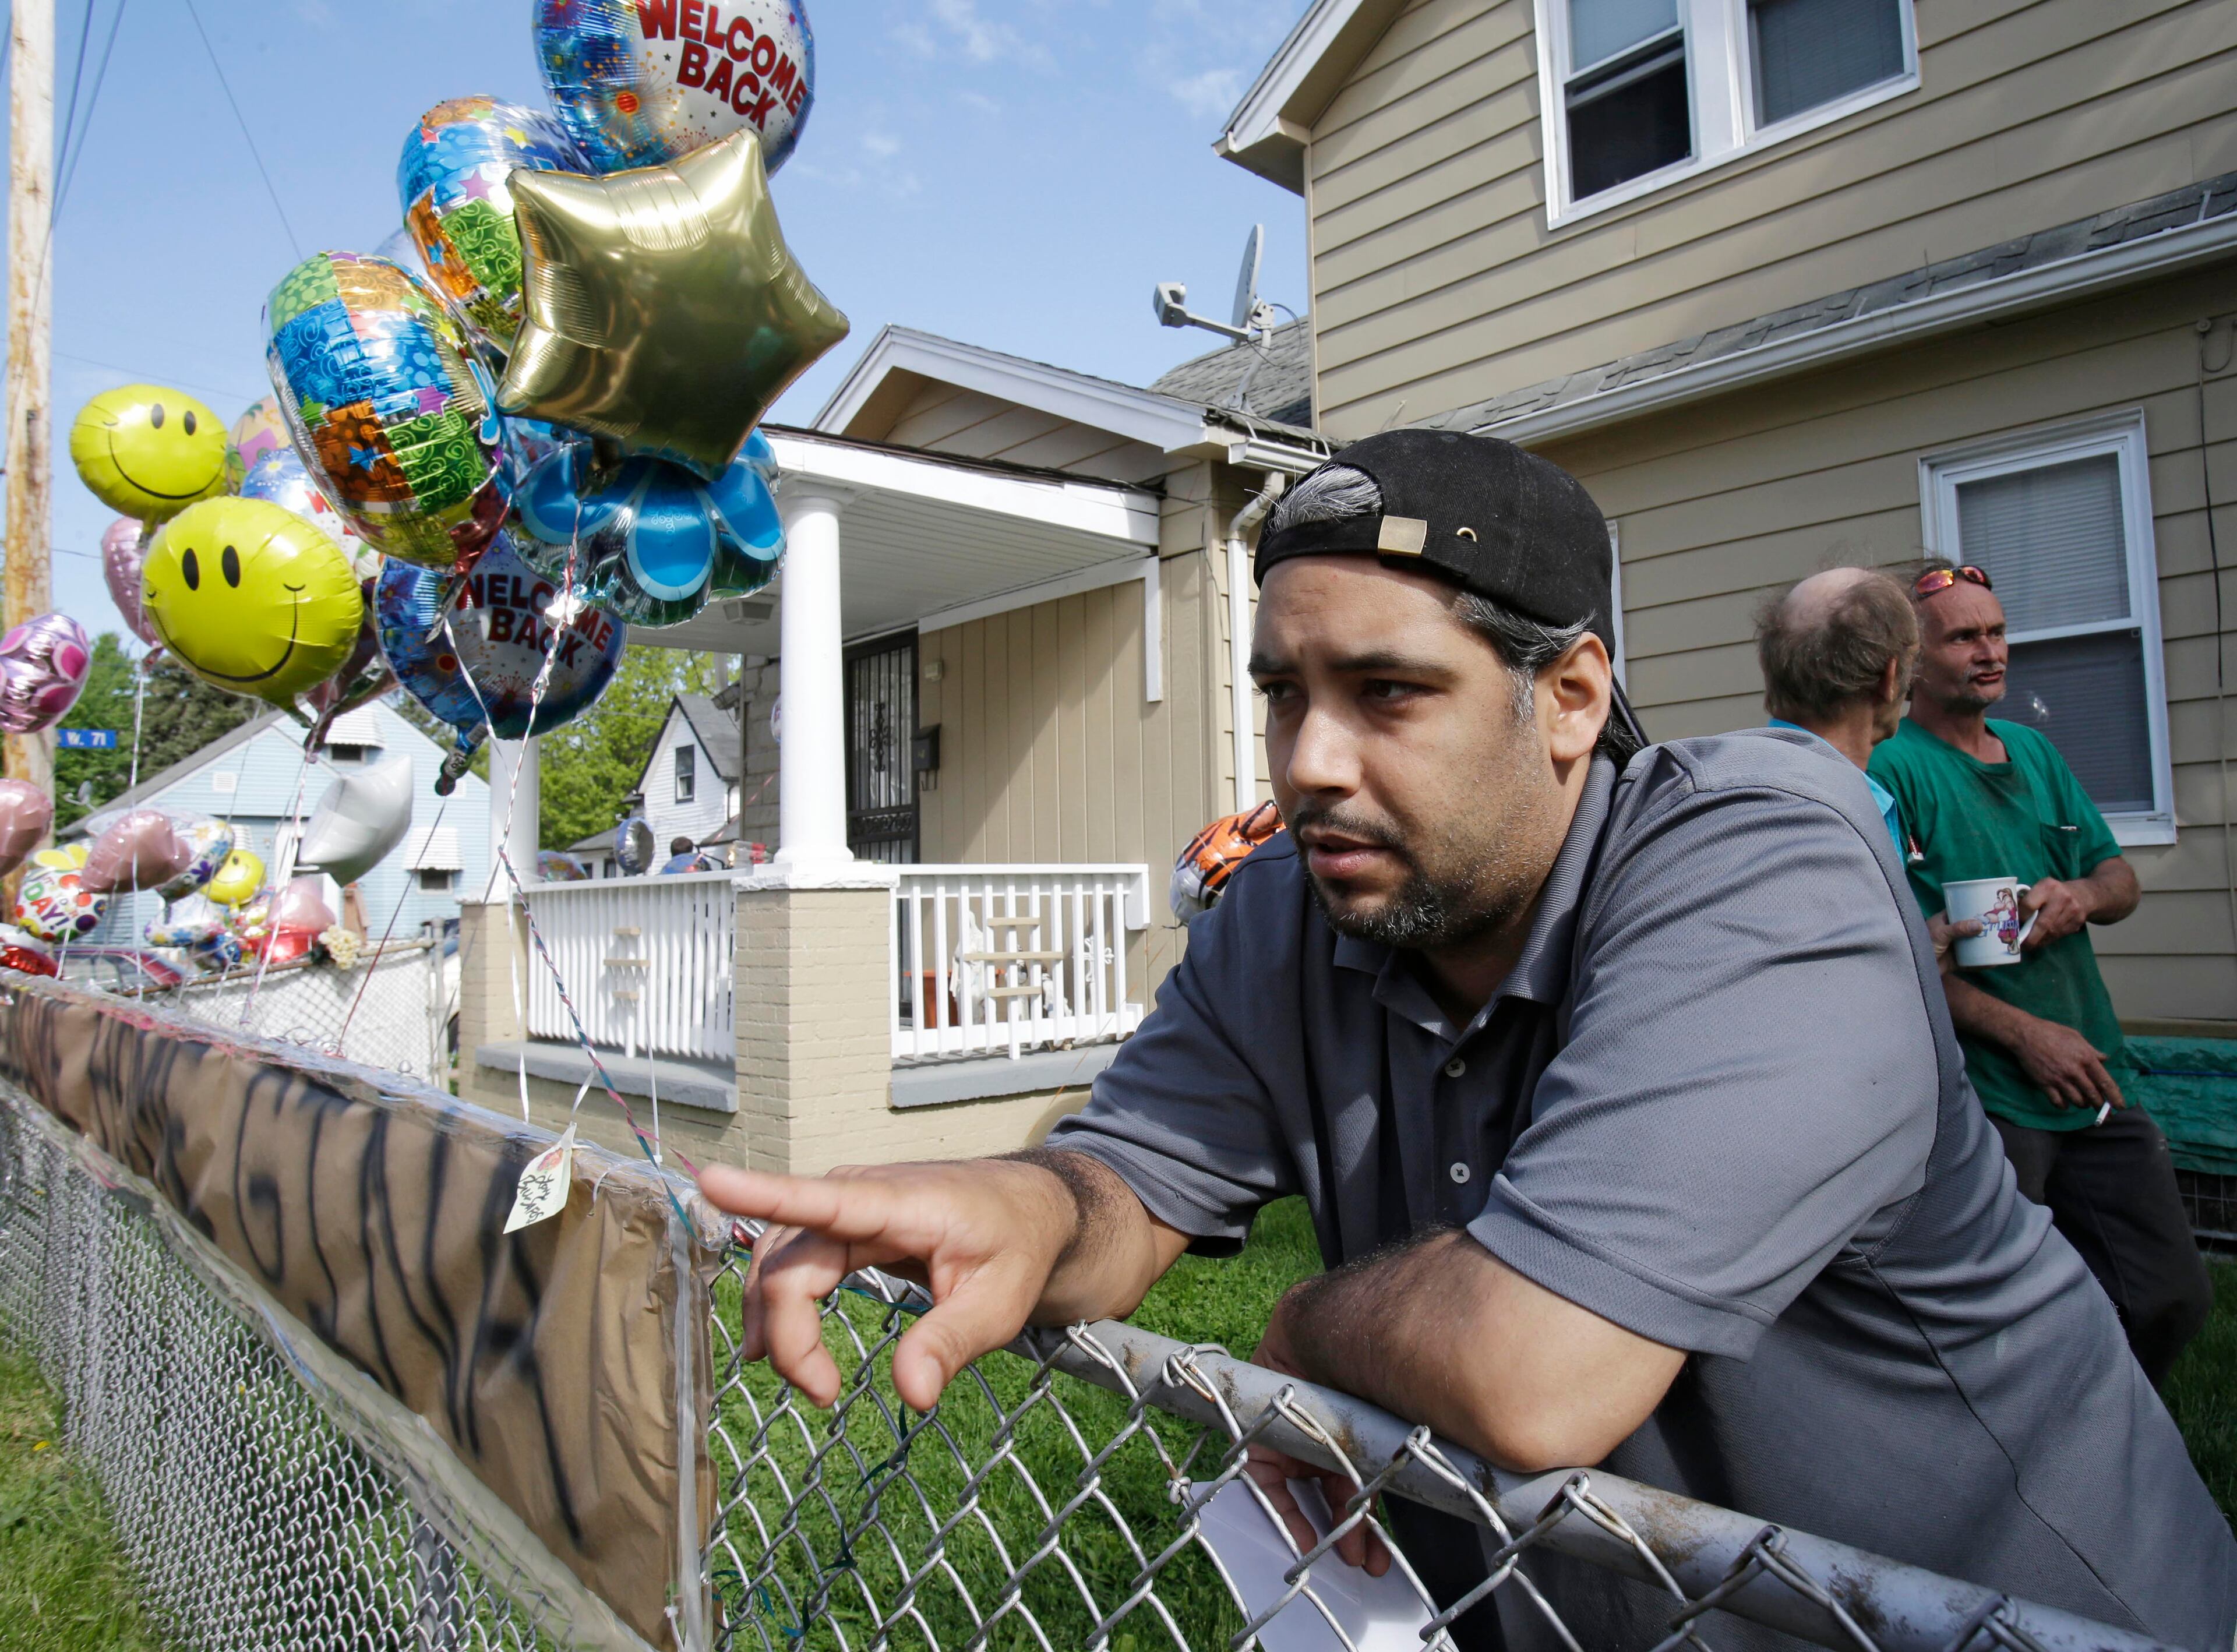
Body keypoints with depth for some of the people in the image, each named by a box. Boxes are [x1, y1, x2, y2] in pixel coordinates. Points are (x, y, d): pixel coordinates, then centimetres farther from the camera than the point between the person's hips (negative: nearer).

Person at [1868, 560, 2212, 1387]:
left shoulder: (2034, 751, 13)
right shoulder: (1890, 770, -11)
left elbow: (2122, 879, 17)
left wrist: (2084, 894, -7)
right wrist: (2025, 1033, -18)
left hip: (2095, 1083, 7)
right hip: (1982, 1099, -7)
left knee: (2172, 1299, 14)